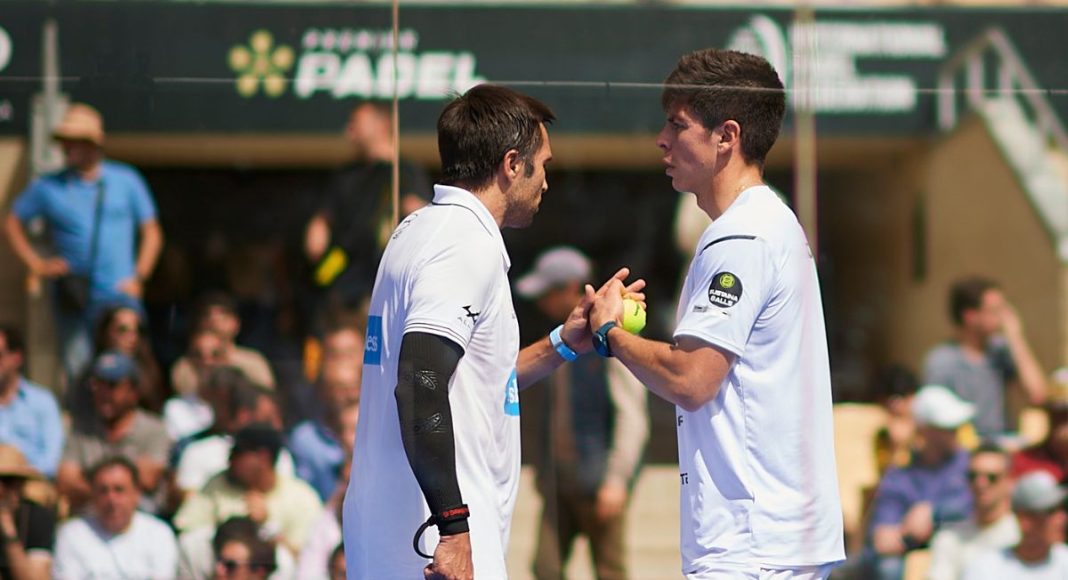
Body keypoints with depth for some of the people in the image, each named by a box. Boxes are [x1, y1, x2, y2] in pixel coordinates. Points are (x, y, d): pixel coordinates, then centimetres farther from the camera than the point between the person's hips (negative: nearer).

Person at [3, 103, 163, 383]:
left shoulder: (126, 181, 6)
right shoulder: (48, 187, 6)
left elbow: (152, 232, 11)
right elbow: (13, 223, 17)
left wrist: (138, 278, -1)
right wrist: (35, 263, 5)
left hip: (119, 296, -1)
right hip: (72, 298, 1)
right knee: (77, 371, -3)